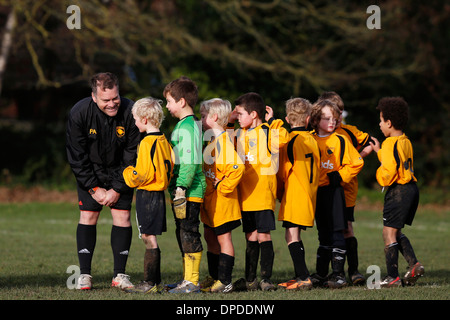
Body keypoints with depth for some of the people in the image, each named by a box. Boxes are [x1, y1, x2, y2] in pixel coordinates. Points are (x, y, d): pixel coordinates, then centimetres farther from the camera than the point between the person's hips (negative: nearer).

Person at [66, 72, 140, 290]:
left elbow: (132, 155, -14)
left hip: (121, 173, 0)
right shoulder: (79, 113, -21)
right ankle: (84, 274, 0)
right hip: (90, 173, 0)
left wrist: (117, 189, -14)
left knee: (122, 217, -6)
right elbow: (76, 156, -13)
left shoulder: (130, 112, -23)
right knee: (88, 215, -7)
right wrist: (94, 188, -14)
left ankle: (120, 274, 2)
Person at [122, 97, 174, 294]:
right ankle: (156, 282, 16)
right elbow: (170, 167, 15)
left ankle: (150, 283, -5)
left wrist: (128, 174, -1)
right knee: (151, 239, 13)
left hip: (147, 194, -9)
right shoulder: (164, 141, 10)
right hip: (159, 193, 9)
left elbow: (142, 174, -20)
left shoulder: (147, 143, -16)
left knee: (149, 238, -6)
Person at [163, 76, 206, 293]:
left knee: (189, 234, -7)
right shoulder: (183, 125, 17)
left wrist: (181, 188, -24)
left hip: (190, 192, -10)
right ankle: (188, 279, 21)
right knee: (183, 234, 15)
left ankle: (192, 282, -4)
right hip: (182, 193, 10)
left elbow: (190, 162, -22)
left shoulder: (188, 127, -15)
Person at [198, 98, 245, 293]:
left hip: (222, 200, -10)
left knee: (223, 238, -4)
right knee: (210, 237, 15)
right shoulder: (211, 140, 12)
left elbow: (237, 167, -31)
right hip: (210, 200, 10)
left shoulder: (224, 141, -19)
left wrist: (222, 185, -22)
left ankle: (225, 282, -1)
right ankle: (214, 278, 25)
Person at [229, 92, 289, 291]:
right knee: (251, 237, 11)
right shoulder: (239, 134, 13)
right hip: (245, 195, 6)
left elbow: (283, 138, -26)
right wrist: (228, 121, 14)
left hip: (263, 193, -6)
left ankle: (266, 278, 0)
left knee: (263, 236, -4)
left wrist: (271, 121, -16)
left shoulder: (267, 133, -7)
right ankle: (250, 279, 17)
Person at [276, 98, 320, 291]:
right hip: (309, 193, 8)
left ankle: (304, 278, -16)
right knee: (294, 237, 14)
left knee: (291, 236, -9)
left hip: (294, 195, -8)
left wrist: (279, 193, 10)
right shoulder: (312, 140, 8)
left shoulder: (290, 141, -12)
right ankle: (300, 276, 16)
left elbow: (283, 172, -6)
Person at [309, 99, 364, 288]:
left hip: (334, 191, -4)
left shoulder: (340, 140, -3)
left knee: (336, 232, -6)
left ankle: (338, 274, -5)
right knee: (323, 234, 11)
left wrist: (340, 176, -9)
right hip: (316, 192, 4)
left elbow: (356, 163, -2)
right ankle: (320, 274, 15)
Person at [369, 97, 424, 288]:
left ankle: (392, 277, -5)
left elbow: (388, 174, -21)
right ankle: (414, 265, 7)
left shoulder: (390, 144, -16)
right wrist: (379, 152, 26)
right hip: (411, 188, 9)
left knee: (389, 233, -4)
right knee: (396, 232, 19)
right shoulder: (406, 142, 12)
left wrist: (379, 173, -1)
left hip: (398, 191, -9)